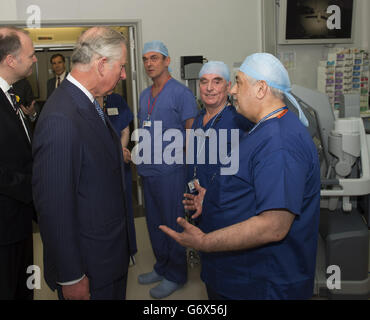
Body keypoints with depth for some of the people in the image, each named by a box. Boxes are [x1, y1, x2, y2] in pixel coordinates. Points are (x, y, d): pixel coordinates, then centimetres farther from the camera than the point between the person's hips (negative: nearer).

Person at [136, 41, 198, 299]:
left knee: (173, 224, 4)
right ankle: (162, 267, 33)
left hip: (170, 170, -7)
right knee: (154, 222, 17)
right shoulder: (144, 95, 15)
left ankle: (176, 275, 20)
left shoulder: (181, 92, -8)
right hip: (147, 170, 8)